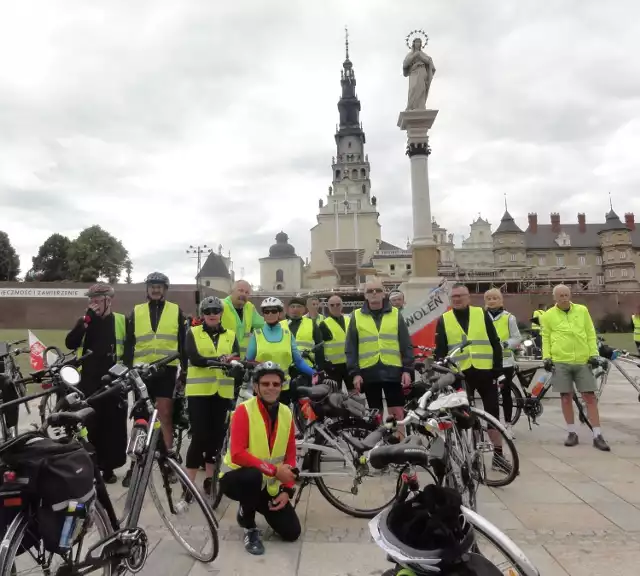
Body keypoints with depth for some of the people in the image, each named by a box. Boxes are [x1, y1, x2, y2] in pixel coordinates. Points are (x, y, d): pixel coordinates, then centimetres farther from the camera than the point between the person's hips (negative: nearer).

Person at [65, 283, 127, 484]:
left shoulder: (122, 321, 4)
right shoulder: (84, 321, 9)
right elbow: (70, 344, -6)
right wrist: (87, 318, -13)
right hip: (89, 381, 1)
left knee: (114, 424, 4)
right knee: (91, 424, 5)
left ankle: (109, 467, 17)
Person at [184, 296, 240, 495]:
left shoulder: (230, 335, 10)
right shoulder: (193, 333, 3)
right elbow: (194, 358, -12)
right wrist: (218, 360, -26)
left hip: (222, 391, 3)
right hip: (199, 390, -3)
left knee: (216, 435, 8)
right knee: (199, 436, -7)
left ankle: (209, 478, 24)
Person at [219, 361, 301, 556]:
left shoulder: (286, 414, -5)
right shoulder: (244, 411, -21)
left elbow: (291, 456, 2)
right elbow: (238, 455, -29)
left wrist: (287, 490, -8)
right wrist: (274, 470, -29)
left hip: (268, 485, 5)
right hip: (236, 478, -4)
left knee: (292, 533, -4)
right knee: (254, 475, -39)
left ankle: (256, 506, 23)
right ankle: (249, 526, -8)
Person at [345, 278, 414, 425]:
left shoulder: (395, 314, 5)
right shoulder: (357, 316, 4)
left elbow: (406, 345, 5)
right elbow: (350, 348, 3)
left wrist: (407, 369, -2)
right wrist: (354, 372, -4)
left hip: (392, 371, 0)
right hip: (369, 372, 0)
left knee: (397, 413, 2)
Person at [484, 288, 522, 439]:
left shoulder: (509, 317, 1)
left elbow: (517, 339, 2)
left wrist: (506, 344, -15)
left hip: (505, 361, 0)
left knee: (506, 393, 7)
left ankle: (508, 425, 19)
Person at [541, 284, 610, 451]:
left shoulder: (582, 310, 6)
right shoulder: (548, 315, 1)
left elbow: (591, 334, 8)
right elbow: (546, 338, 4)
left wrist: (593, 354, 1)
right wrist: (546, 357, -4)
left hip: (582, 361, 1)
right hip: (560, 362, -1)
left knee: (590, 397, 2)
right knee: (566, 397, 5)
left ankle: (597, 436, 9)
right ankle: (572, 433, 17)